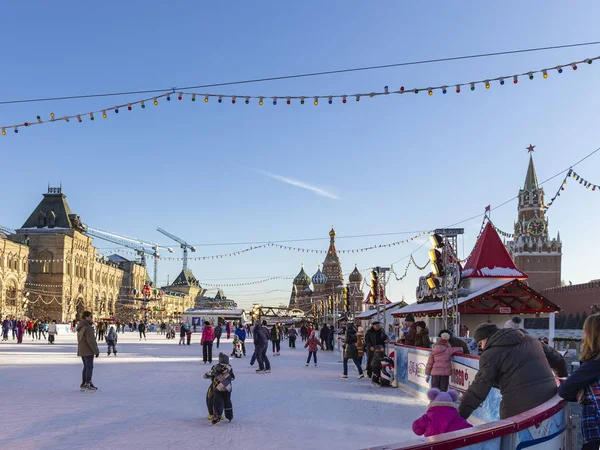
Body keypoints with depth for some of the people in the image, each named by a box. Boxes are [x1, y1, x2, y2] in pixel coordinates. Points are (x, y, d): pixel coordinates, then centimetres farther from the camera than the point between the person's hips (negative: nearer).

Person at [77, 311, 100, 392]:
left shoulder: (80, 327, 14)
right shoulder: (87, 327, -18)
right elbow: (91, 340, -21)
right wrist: (96, 351, -16)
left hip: (81, 350, 10)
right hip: (88, 350, -10)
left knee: (86, 366, 17)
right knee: (89, 367, -4)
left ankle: (83, 384, 21)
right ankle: (88, 384, -5)